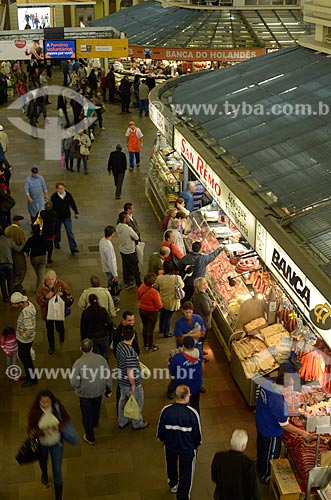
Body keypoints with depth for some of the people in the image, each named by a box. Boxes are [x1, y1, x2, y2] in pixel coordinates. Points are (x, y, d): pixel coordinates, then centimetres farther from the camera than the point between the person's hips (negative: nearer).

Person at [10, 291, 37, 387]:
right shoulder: (28, 303, -8)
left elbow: (30, 330, -38)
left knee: (26, 359, 11)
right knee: (23, 356, 26)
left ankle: (32, 379, 31)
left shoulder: (26, 313, -36)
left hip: (24, 340, -9)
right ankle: (29, 375, 45)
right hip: (21, 338, 9)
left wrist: (23, 335, -19)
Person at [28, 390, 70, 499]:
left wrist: (59, 426, -28)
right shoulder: (34, 412, -28)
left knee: (57, 470, 3)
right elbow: (30, 431, -21)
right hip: (41, 444, 1)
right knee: (43, 461, 32)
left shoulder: (57, 406, -24)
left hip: (57, 443, -1)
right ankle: (44, 474, 69)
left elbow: (67, 418, -8)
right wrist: (42, 431, -40)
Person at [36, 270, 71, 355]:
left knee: (59, 327, 8)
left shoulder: (60, 283, -13)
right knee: (50, 329, 12)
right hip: (48, 311, 0)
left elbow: (68, 291, 0)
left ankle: (62, 334, 48)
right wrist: (46, 297, -33)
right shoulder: (42, 286, -16)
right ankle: (51, 346, 32)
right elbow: (38, 299, -15)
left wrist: (62, 293, -21)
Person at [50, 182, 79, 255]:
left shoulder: (68, 195, -7)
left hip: (67, 216, 1)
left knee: (70, 233, -4)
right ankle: (56, 242, 49)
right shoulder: (54, 197, -14)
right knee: (57, 230, 21)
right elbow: (51, 207, -7)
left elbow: (73, 204, 6)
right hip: (57, 217, -1)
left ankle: (73, 249, -6)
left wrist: (76, 213, 13)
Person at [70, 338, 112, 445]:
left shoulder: (78, 363, -26)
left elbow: (74, 383, -22)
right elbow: (108, 376, -10)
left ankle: (90, 438, 33)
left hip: (85, 393, -3)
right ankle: (95, 425, 58)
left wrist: (78, 388, 1)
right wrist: (109, 389, 6)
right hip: (99, 391, 3)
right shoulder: (101, 359, -18)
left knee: (87, 415, 18)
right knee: (96, 409, 31)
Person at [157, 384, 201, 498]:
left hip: (170, 445, 3)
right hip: (187, 447, -3)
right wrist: (196, 445, 7)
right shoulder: (192, 413, -26)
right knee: (186, 471, 17)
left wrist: (163, 440, 14)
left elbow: (160, 430, -7)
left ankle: (173, 485, 55)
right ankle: (182, 496, 27)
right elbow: (197, 433, -13)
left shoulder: (166, 410, -20)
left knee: (171, 465, 30)